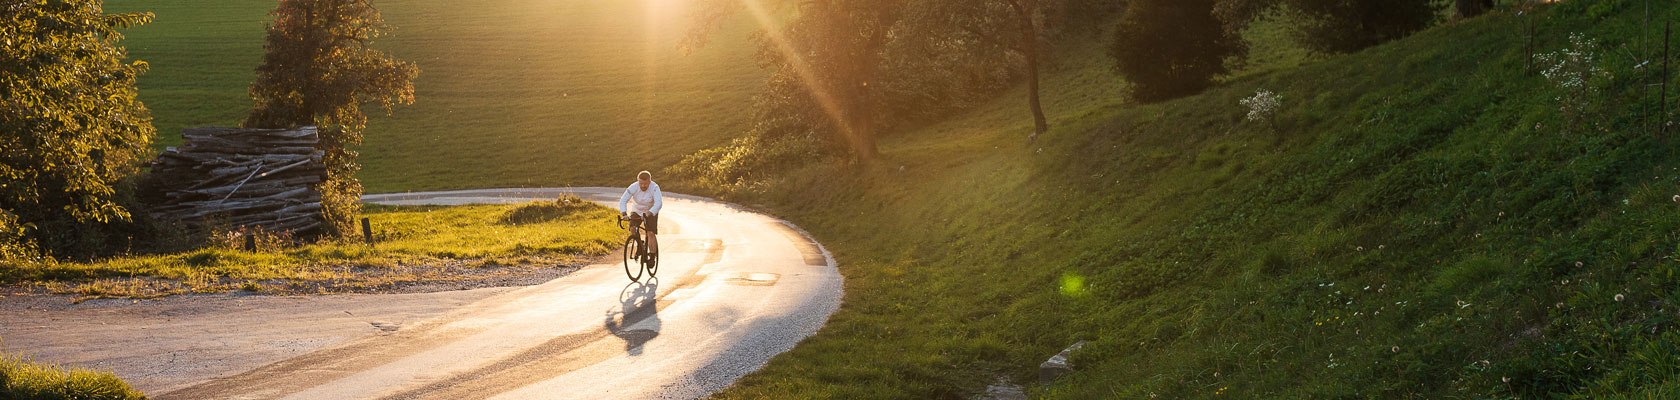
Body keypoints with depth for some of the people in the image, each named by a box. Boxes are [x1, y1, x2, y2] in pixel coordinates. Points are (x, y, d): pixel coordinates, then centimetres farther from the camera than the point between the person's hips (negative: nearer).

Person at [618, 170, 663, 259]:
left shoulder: (654, 188, -29)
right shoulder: (633, 187, -24)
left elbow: (659, 203, -41)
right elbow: (623, 200, -28)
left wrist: (650, 213, -56)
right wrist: (623, 213, -45)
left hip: (651, 212, -2)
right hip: (637, 211, 2)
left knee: (651, 233, -14)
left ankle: (652, 255, -5)